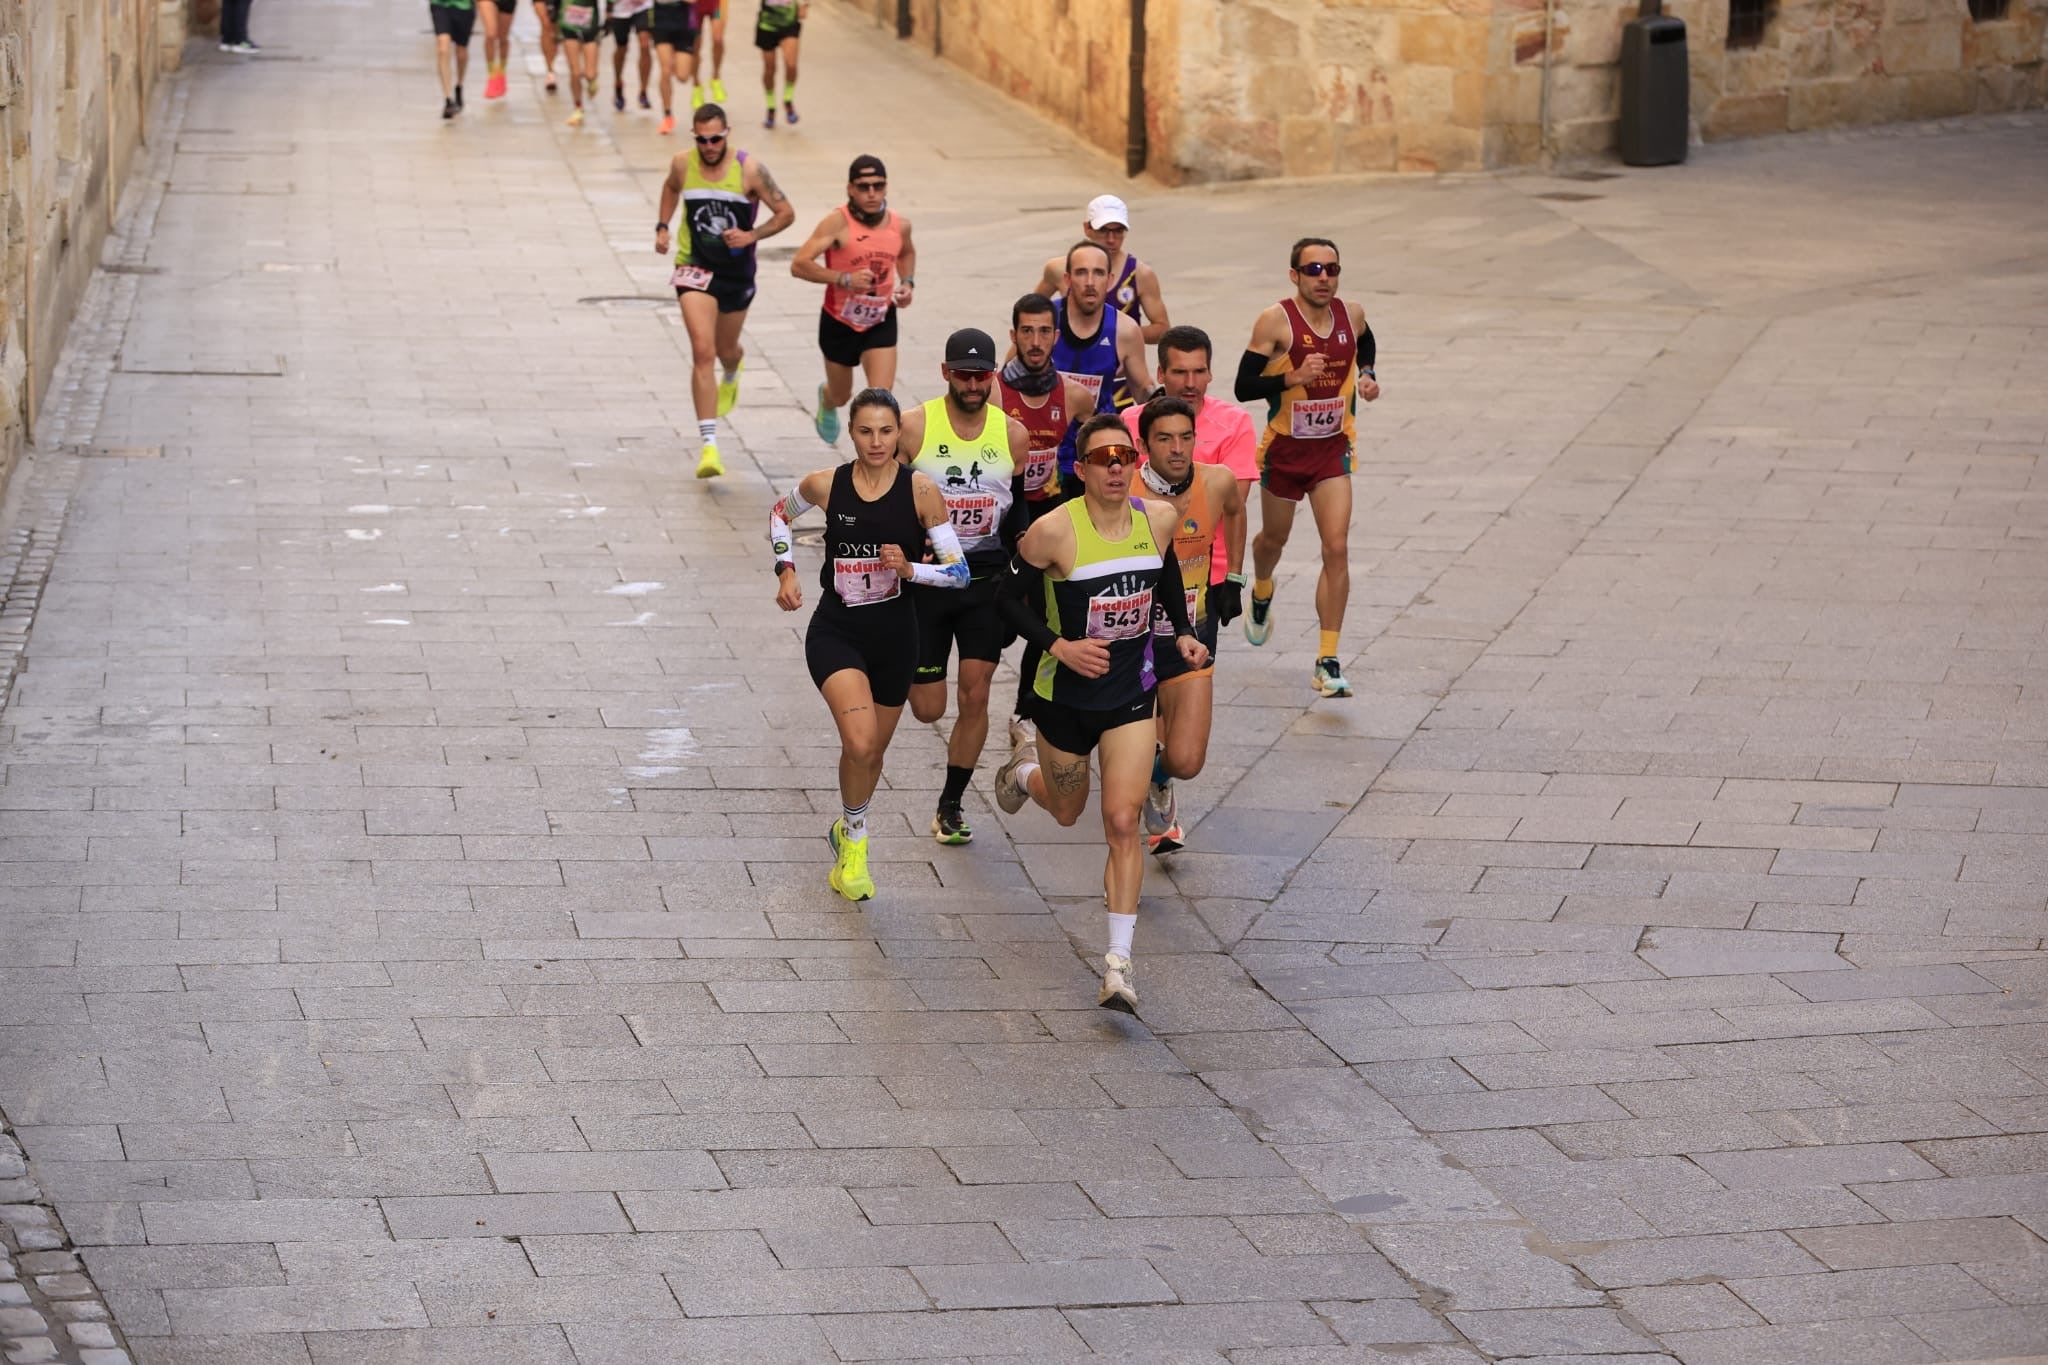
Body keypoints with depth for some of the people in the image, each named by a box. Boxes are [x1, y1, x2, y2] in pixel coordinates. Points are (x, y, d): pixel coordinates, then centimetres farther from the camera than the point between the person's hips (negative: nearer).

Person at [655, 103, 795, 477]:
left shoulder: (749, 170, -14)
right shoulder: (683, 164, -6)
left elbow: (786, 213, -8)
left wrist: (752, 235, -22)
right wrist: (663, 226, 7)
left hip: (737, 271, 0)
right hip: (695, 267, 0)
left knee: (726, 350, 20)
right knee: (702, 352, -17)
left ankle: (731, 375, 62)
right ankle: (709, 444, -19)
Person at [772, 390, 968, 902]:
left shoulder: (921, 491, -11)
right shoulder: (825, 485, -8)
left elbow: (959, 572, -8)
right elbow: (780, 515, 14)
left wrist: (909, 568, -25)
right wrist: (786, 571, 1)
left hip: (895, 636, 2)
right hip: (836, 632, -2)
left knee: (872, 751, 16)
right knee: (860, 743, -23)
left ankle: (847, 831, 46)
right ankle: (855, 840, 3)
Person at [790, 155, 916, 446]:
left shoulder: (900, 224, -6)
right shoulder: (838, 222, -22)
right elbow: (799, 264, -28)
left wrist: (907, 283, 1)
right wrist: (844, 278, -36)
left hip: (881, 321, 2)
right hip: (840, 323, -2)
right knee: (841, 395, 20)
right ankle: (826, 403, 59)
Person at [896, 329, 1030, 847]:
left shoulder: (1012, 434, 0)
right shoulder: (914, 427, -8)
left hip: (985, 578, 2)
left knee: (975, 696, -3)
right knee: (928, 708, 0)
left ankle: (950, 805, 12)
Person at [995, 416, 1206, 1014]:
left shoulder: (1158, 519, -8)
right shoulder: (1054, 530, -21)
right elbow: (1011, 595, -9)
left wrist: (1183, 633, 4)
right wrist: (1060, 646, -21)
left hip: (1131, 695, 1)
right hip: (1065, 695, -1)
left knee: (1122, 820, -11)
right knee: (1066, 811, 21)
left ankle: (1119, 960, -8)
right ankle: (1026, 770, 59)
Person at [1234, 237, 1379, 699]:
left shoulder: (1351, 315, -4)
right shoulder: (1275, 321, -17)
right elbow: (1244, 387, -18)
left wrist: (1366, 376, 3)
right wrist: (1294, 378, -31)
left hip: (1333, 450, 2)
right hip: (1284, 448, -2)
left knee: (1337, 548, -11)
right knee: (1274, 538, 20)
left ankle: (1327, 662, -9)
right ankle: (1262, 592, 58)